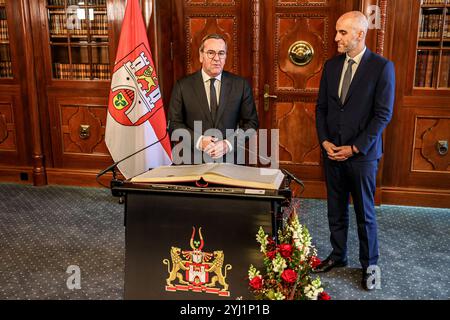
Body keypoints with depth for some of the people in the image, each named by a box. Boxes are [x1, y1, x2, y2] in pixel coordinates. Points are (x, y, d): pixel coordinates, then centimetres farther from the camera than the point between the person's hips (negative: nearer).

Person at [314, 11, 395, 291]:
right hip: (332, 152, 5)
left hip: (362, 154, -4)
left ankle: (369, 264, 25)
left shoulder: (382, 67, -9)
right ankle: (338, 255, 31)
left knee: (365, 213, 7)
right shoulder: (331, 65, 6)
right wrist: (324, 141, -2)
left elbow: (383, 114, -11)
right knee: (336, 210, 14)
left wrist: (355, 148, -13)